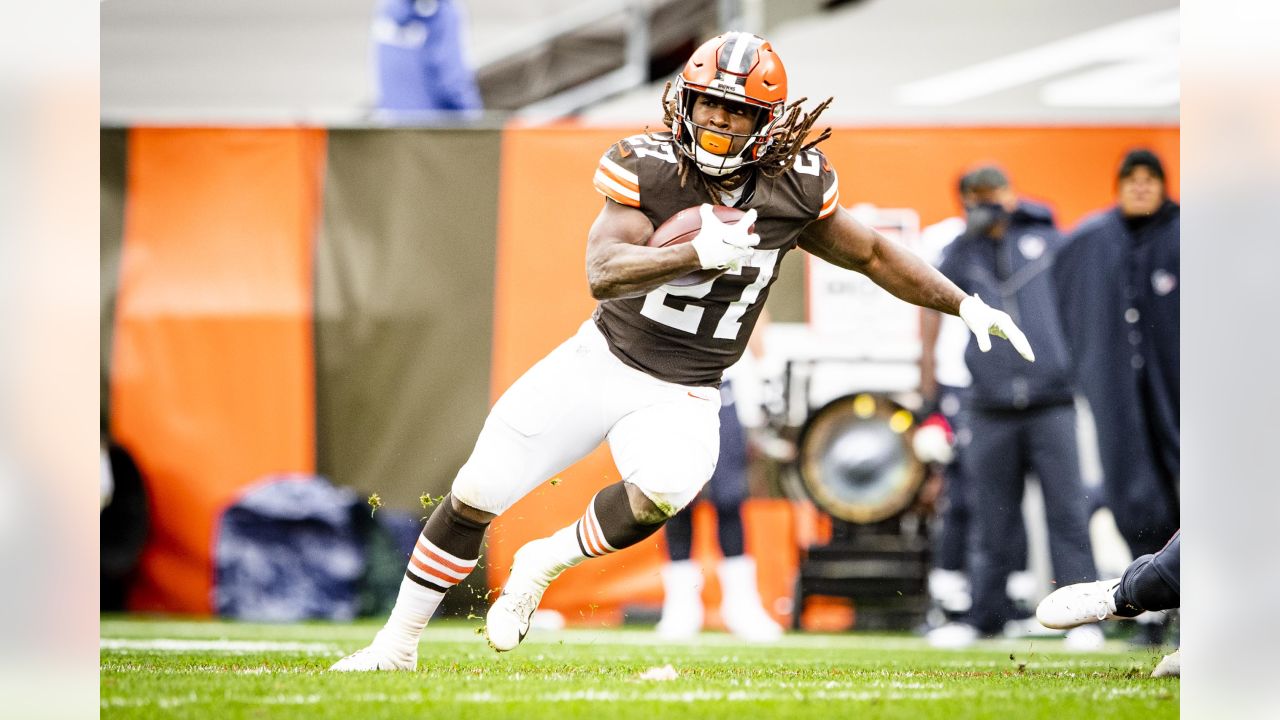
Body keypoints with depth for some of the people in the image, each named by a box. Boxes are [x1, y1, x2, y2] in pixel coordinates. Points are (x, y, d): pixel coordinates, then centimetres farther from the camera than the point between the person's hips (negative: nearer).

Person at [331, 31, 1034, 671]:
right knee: (474, 497, 2)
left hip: (682, 400, 0)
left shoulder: (793, 188, -8)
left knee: (663, 491, -33)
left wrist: (966, 304, 4)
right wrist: (696, 253, -44)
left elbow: (873, 254, 8)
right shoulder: (648, 167, -16)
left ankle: (542, 564, -4)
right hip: (601, 359, 0)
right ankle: (396, 645, 22)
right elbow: (603, 272, -29)